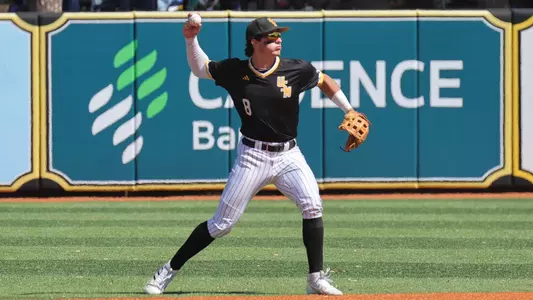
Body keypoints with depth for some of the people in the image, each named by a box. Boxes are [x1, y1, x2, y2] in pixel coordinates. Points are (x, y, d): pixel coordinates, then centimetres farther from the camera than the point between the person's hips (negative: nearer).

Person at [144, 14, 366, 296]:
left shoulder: (296, 69, -6)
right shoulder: (235, 71, -5)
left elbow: (324, 81, 12)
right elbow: (200, 68, 10)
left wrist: (350, 112, 8)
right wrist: (191, 40, -5)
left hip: (288, 154, 1)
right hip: (253, 156, -1)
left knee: (312, 206, -21)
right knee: (222, 223, -2)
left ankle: (317, 279, -12)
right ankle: (169, 270, 11)